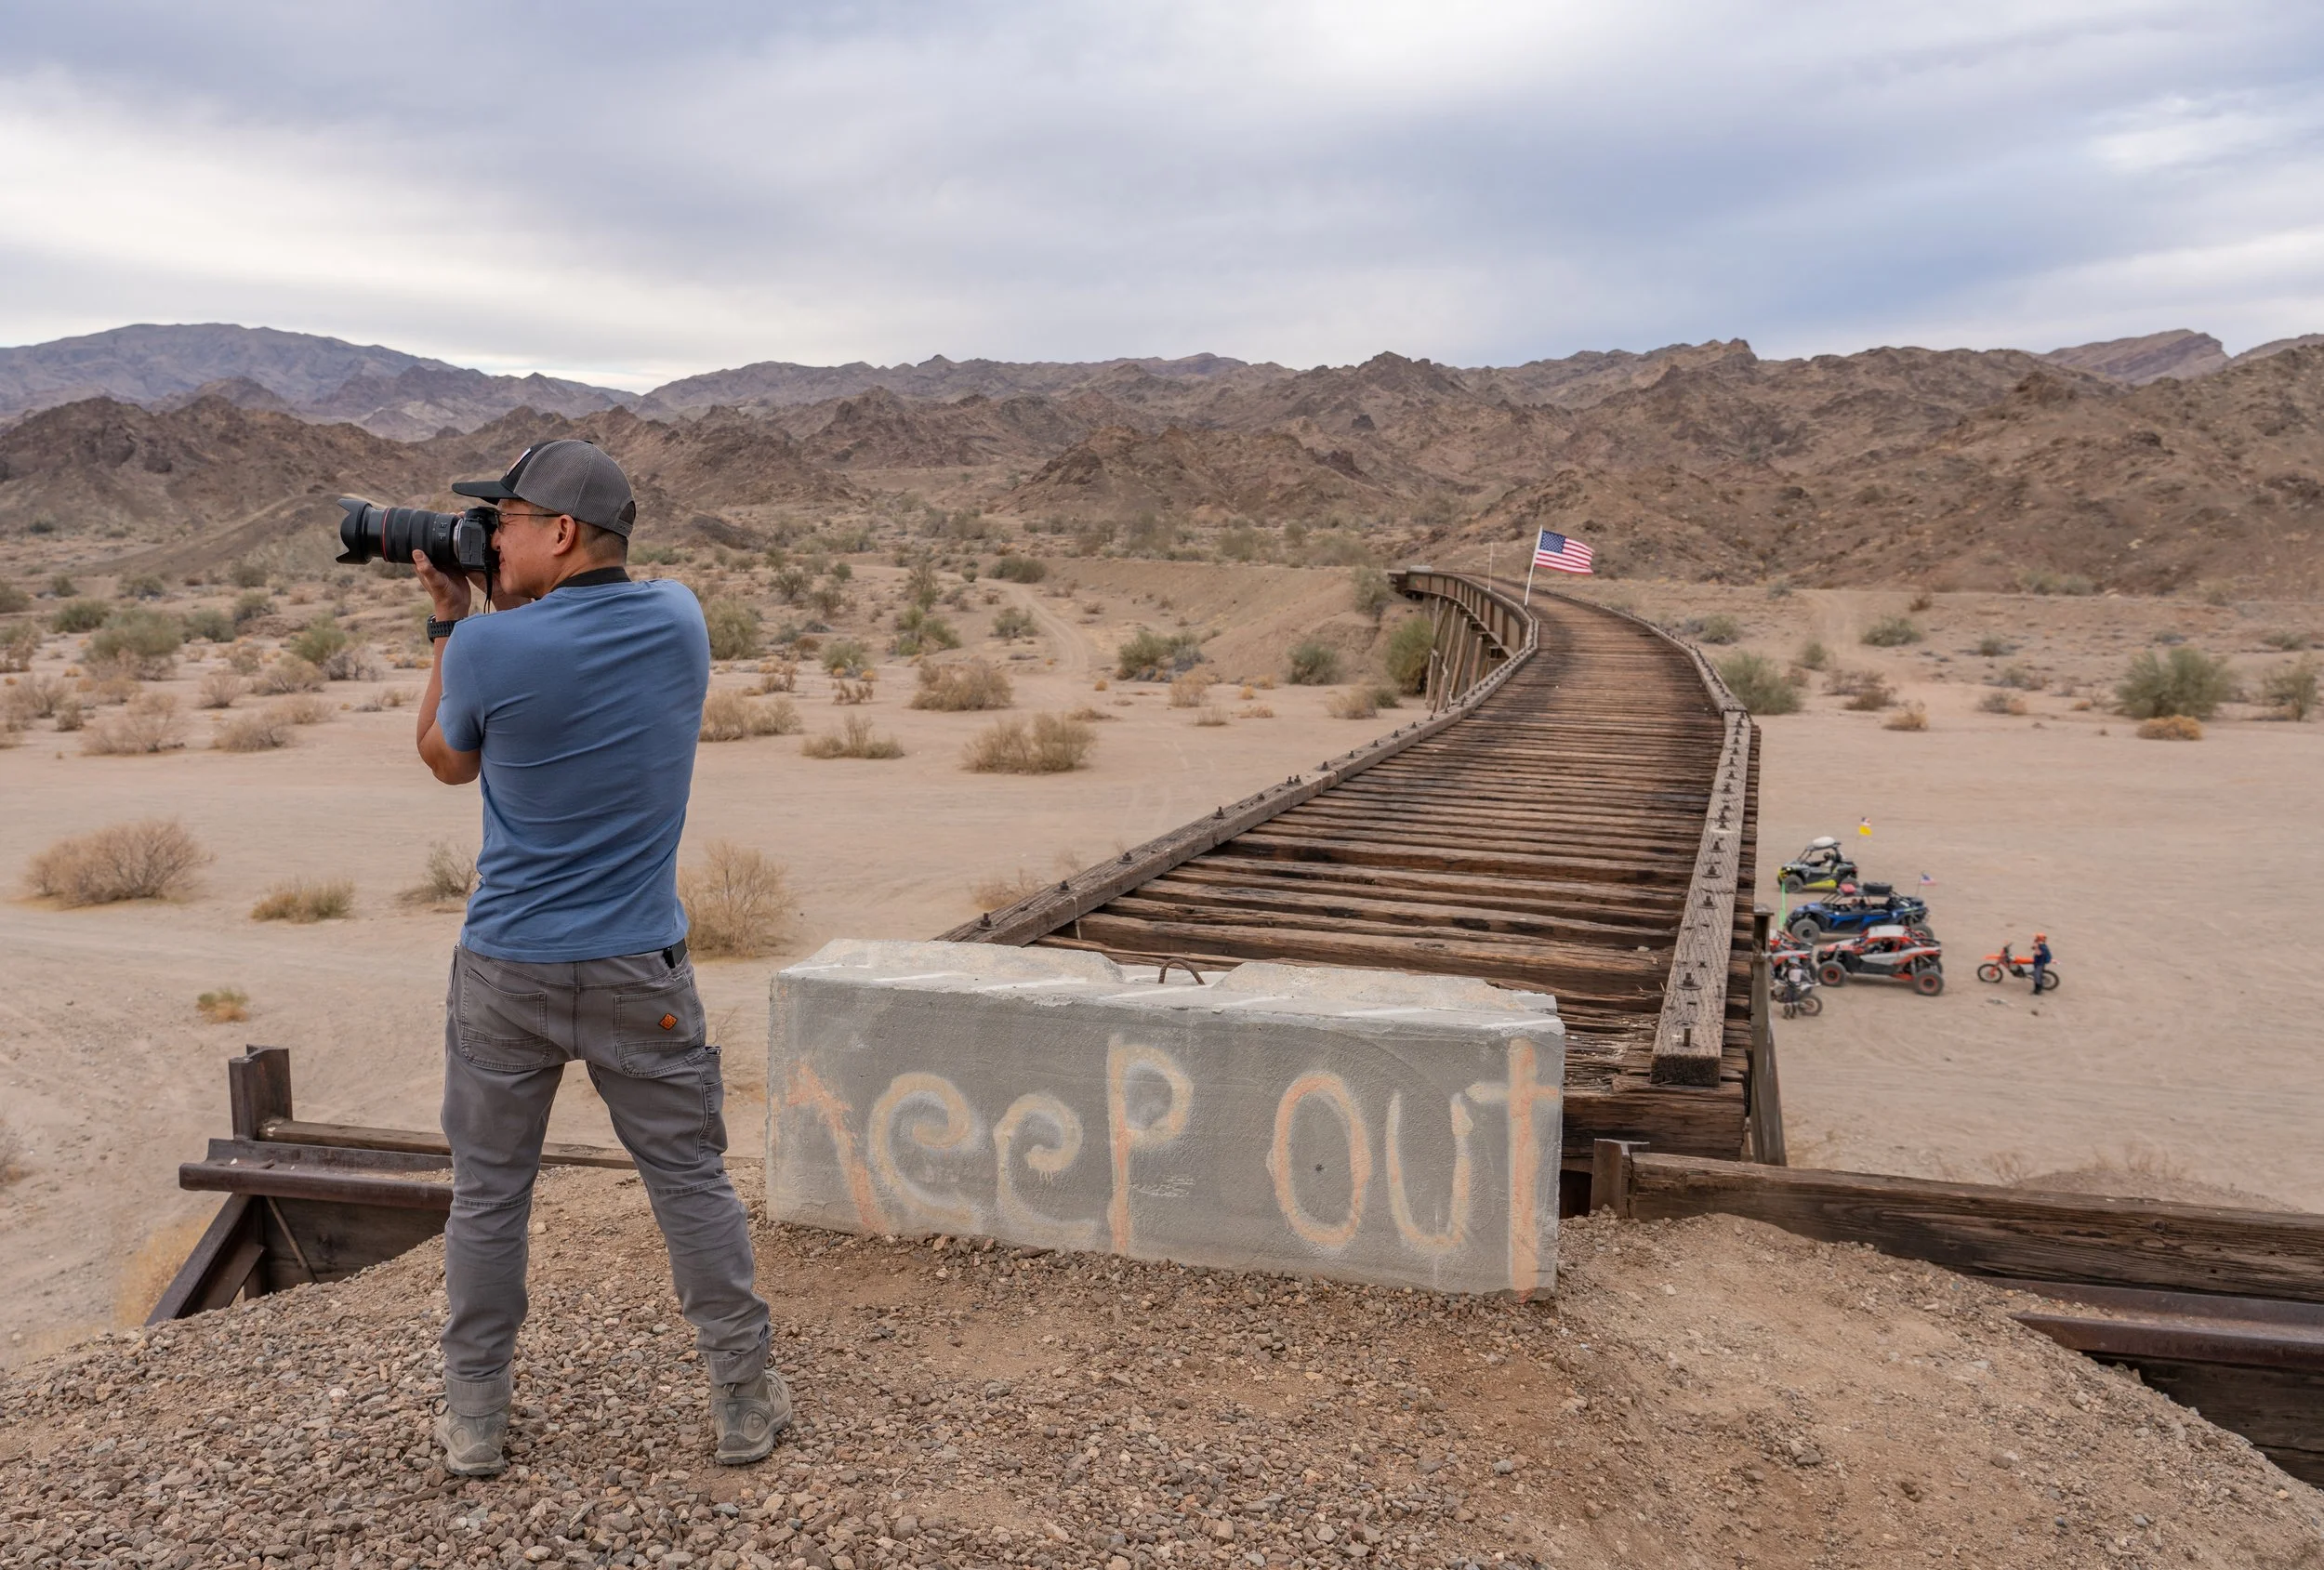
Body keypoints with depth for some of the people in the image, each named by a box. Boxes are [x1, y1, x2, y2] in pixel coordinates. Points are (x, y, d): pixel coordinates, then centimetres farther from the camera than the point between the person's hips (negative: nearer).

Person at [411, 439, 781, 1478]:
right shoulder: (680, 621, -4)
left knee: (487, 1193, 14)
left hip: (507, 973, -2)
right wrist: (498, 612, 11)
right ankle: (744, 1406, 19)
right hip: (640, 973, 2)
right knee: (692, 1181, 11)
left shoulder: (488, 649, -15)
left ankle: (473, 1423, 26)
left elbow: (446, 761, 6)